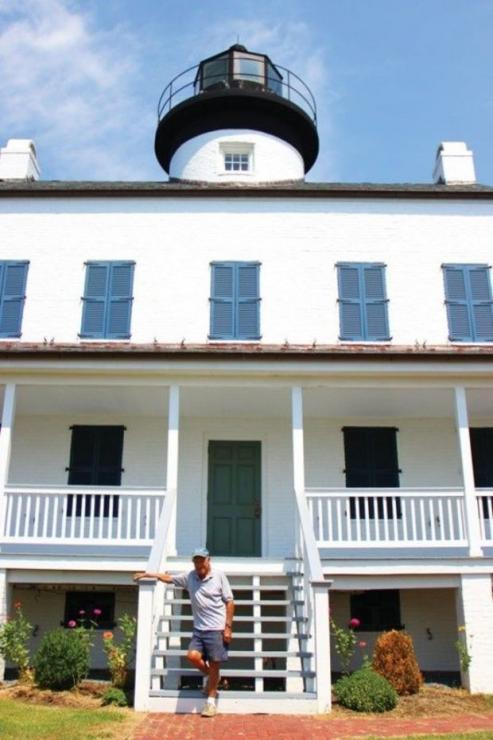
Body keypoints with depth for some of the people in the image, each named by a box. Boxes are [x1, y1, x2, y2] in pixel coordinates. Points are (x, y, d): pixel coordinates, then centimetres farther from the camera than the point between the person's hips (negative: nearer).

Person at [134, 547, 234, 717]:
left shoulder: (219, 576, -7)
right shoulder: (189, 577, 4)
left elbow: (229, 602, -6)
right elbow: (168, 578, 17)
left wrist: (228, 627, -10)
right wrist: (147, 574, 17)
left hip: (217, 629, -4)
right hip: (199, 629, 4)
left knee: (214, 664, 1)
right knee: (193, 656, -12)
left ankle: (211, 701, 17)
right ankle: (211, 677, 19)